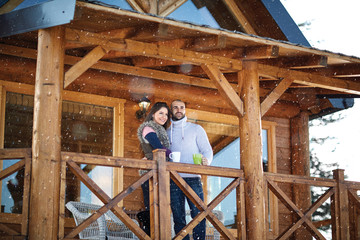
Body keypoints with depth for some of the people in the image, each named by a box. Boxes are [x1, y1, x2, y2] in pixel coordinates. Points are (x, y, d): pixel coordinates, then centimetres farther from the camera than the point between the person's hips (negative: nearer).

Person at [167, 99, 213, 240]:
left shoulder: (196, 129, 11)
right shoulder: (166, 133, 18)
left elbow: (207, 150, 5)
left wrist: (206, 160, -17)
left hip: (192, 178, -2)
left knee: (198, 215, -11)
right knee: (178, 217, 1)